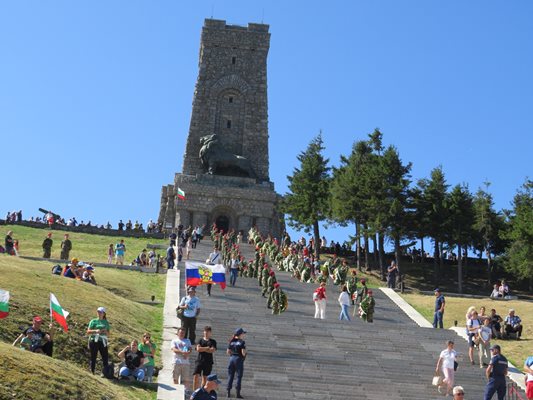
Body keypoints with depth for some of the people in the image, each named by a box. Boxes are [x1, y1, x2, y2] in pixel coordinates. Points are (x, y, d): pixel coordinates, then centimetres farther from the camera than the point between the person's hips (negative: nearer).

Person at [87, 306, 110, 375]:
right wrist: (95, 331, -18)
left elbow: (108, 334, 15)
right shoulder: (93, 321, 7)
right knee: (93, 358, 2)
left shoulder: (106, 322, 14)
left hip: (103, 342, 2)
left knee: (105, 357, -3)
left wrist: (106, 332, -8)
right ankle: (92, 372, 9)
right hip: (94, 341, -2)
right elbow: (88, 331, -1)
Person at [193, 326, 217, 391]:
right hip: (199, 361, 0)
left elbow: (213, 350, -7)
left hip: (208, 362, 0)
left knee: (205, 378, 2)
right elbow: (198, 349, -4)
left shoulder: (213, 341, 9)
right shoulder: (200, 340, 11)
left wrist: (202, 349, -5)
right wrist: (207, 348, -6)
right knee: (196, 376, -9)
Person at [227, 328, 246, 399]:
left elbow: (228, 351, 6)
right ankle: (238, 393, 1)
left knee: (230, 376, 10)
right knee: (239, 376, 2)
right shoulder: (242, 342, -11)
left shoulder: (232, 341, 6)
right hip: (239, 359, -5)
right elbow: (243, 352, -17)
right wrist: (244, 356, 3)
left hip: (232, 358, 5)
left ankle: (228, 393, 10)